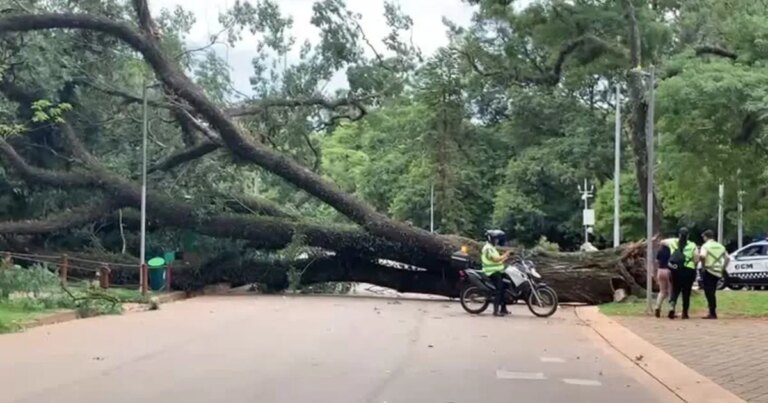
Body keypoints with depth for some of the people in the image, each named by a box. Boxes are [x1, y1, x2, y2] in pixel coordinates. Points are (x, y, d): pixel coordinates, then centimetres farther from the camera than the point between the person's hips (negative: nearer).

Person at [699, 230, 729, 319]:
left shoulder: (706, 245, -7)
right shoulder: (720, 246, 14)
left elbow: (702, 256, -25)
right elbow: (727, 258, 13)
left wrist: (703, 266, -12)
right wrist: (722, 268, 15)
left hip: (709, 271, -6)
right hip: (718, 272, 6)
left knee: (709, 293, -2)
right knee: (712, 293, 16)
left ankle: (713, 313, -5)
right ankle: (713, 312, 18)